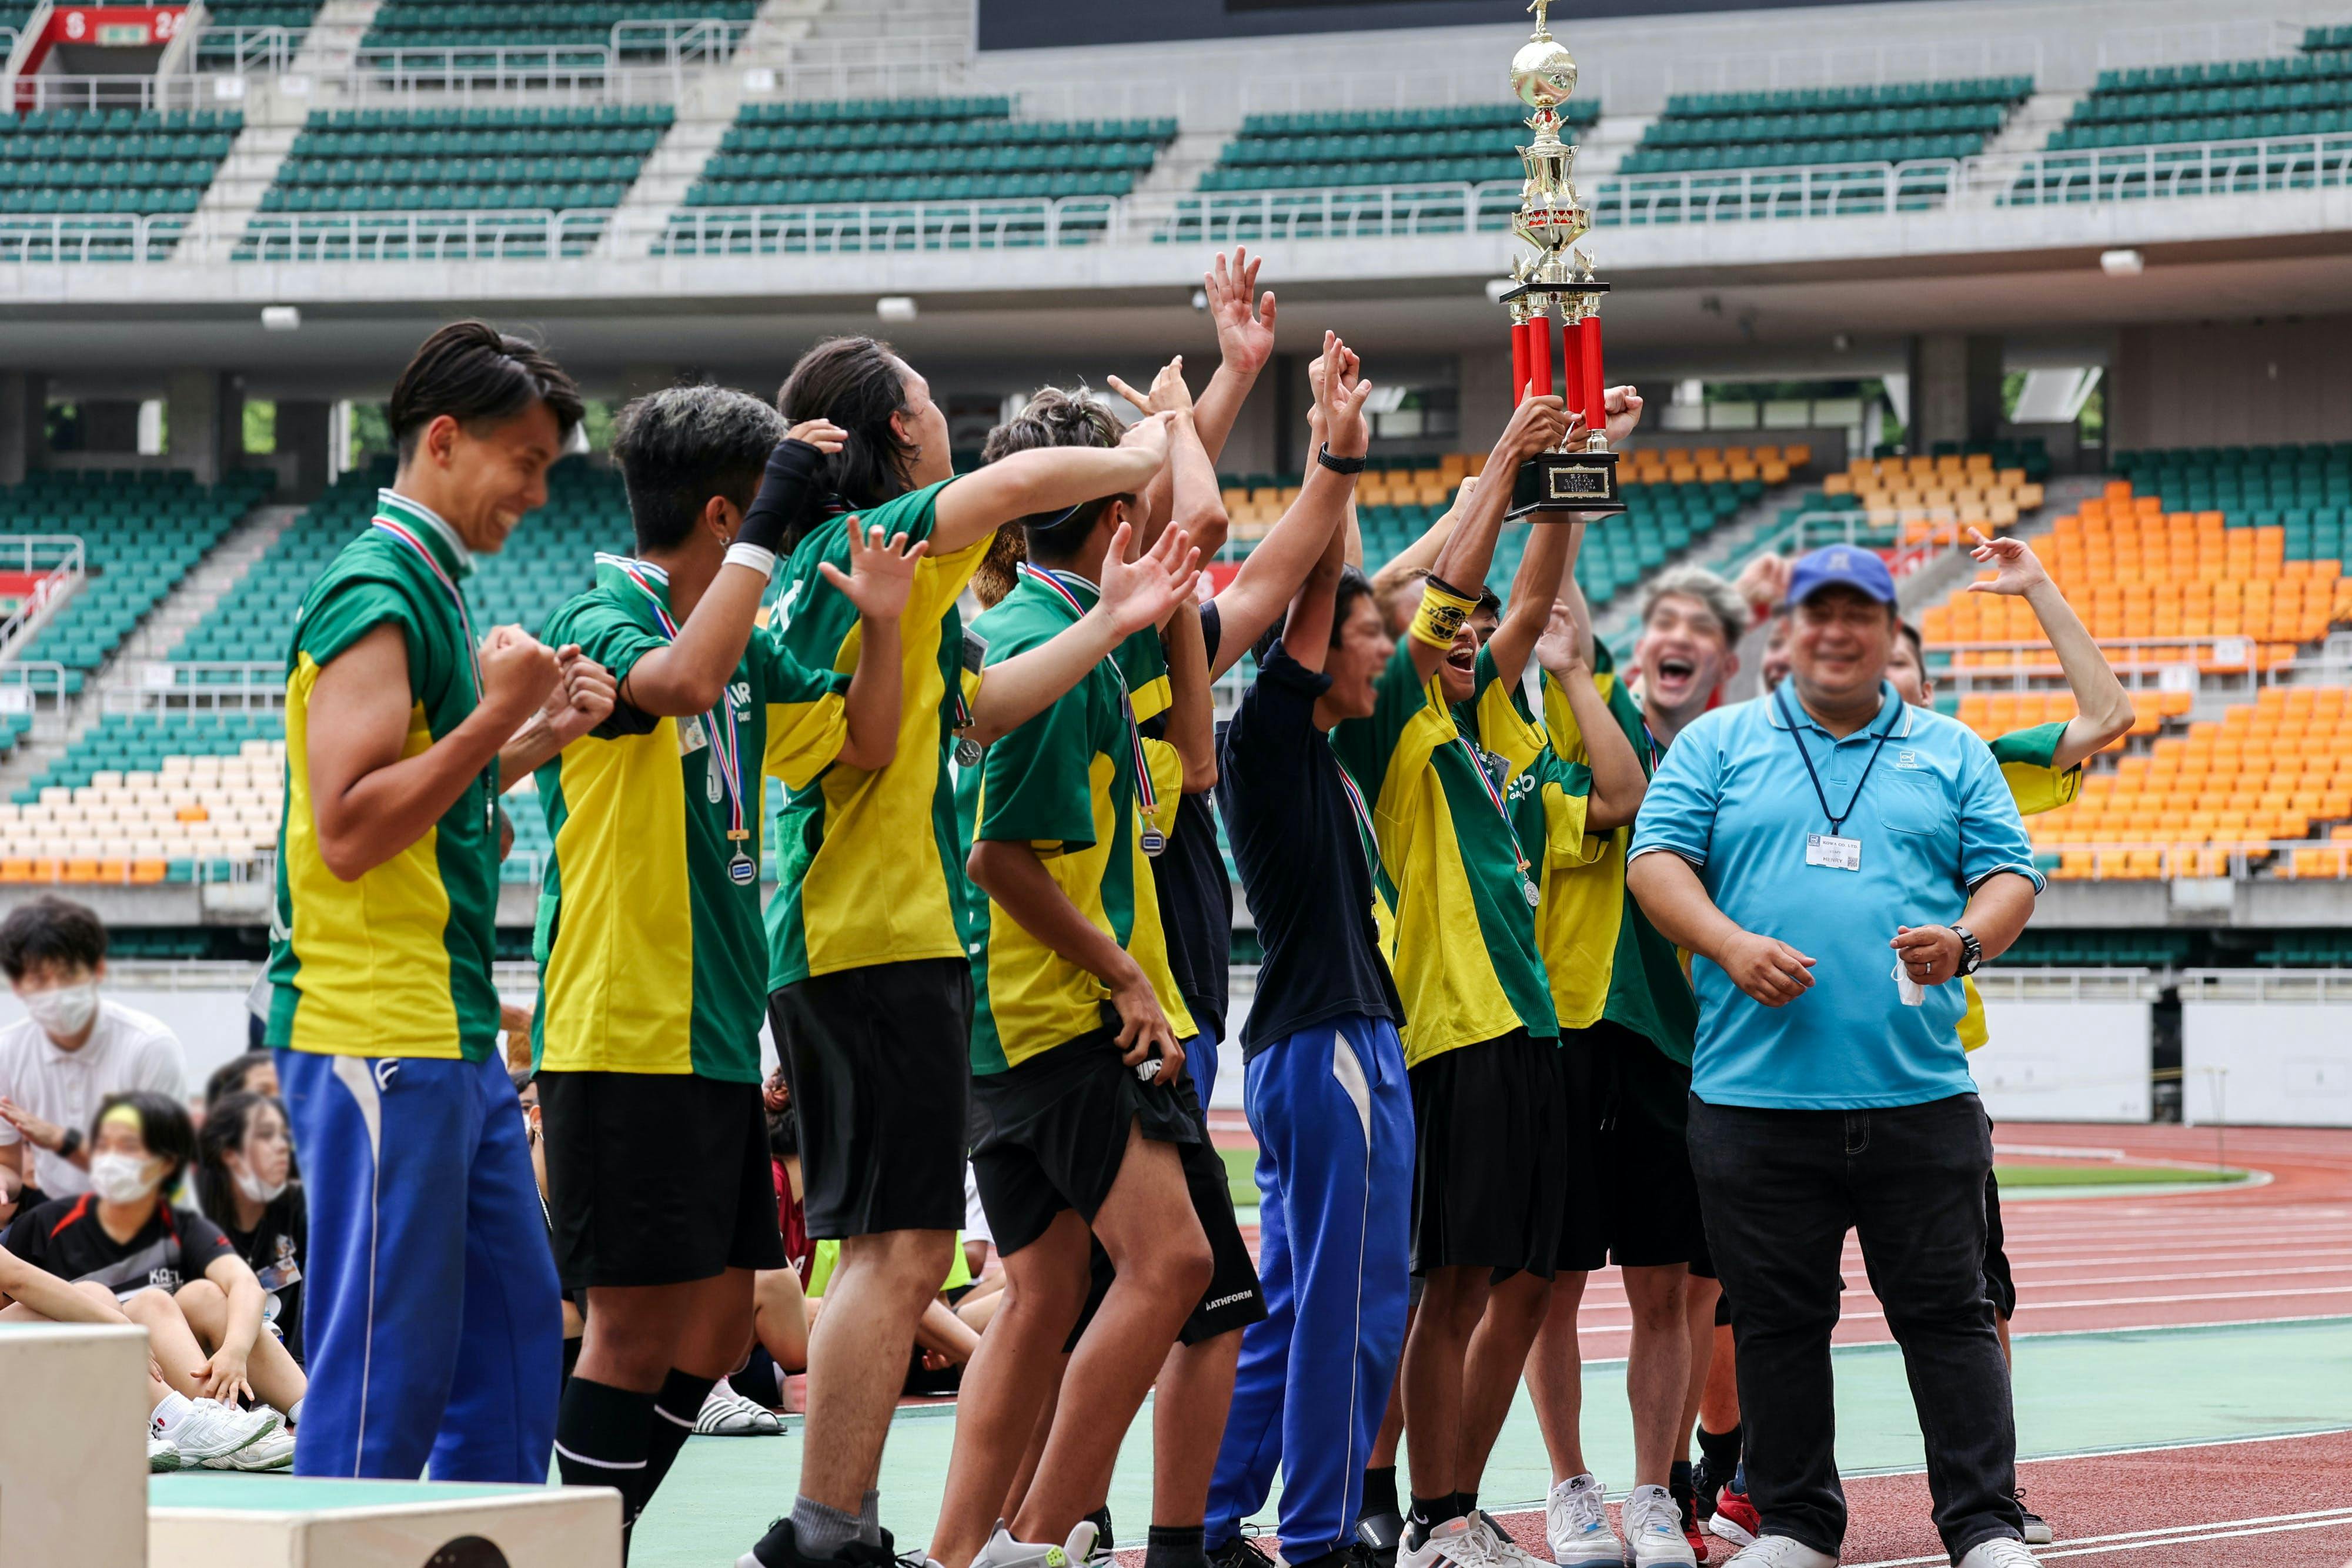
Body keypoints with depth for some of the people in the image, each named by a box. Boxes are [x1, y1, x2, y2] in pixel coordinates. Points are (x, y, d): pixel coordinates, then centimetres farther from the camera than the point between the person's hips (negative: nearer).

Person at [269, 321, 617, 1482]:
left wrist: (536, 739, 12)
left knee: (516, 1335, 12)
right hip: (376, 1036, -10)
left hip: (455, 1037, 10)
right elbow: (346, 832, -20)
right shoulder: (377, 595, -13)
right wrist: (496, 716, -17)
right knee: (387, 1365, -7)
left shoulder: (435, 589, 17)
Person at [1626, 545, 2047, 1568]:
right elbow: (1656, 860, 3)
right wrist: (1732, 945, -14)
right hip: (1756, 1092, 0)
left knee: (1948, 1313, -1)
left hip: (1918, 1096, 0)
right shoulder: (1718, 745, 11)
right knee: (1776, 1319, 4)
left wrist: (1966, 941, -12)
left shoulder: (1950, 754, 14)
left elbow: (2009, 873, 10)